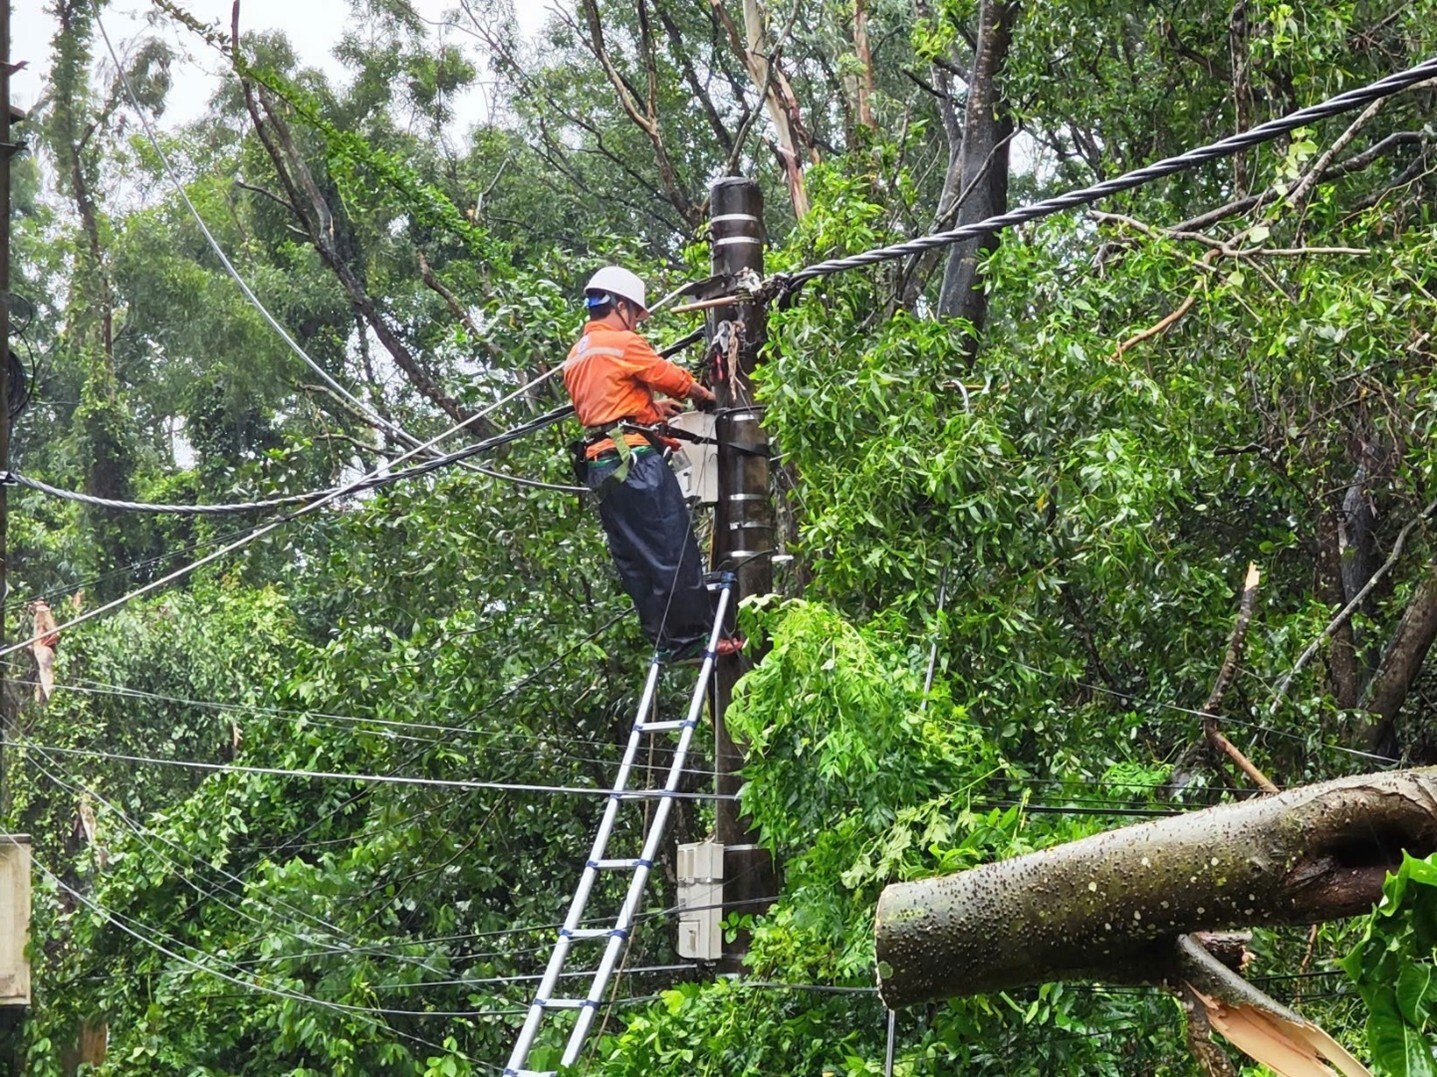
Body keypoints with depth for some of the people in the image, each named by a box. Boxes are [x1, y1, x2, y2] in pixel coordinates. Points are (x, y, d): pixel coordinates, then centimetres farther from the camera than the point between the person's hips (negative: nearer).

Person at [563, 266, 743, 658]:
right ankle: (697, 634, -5)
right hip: (634, 459, -9)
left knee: (633, 559, 8)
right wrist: (705, 395, 16)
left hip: (598, 465, 9)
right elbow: (675, 379, -2)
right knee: (674, 551, -6)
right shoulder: (623, 343, -6)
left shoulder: (575, 357, 20)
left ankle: (666, 639, 9)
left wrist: (650, 406, 25)